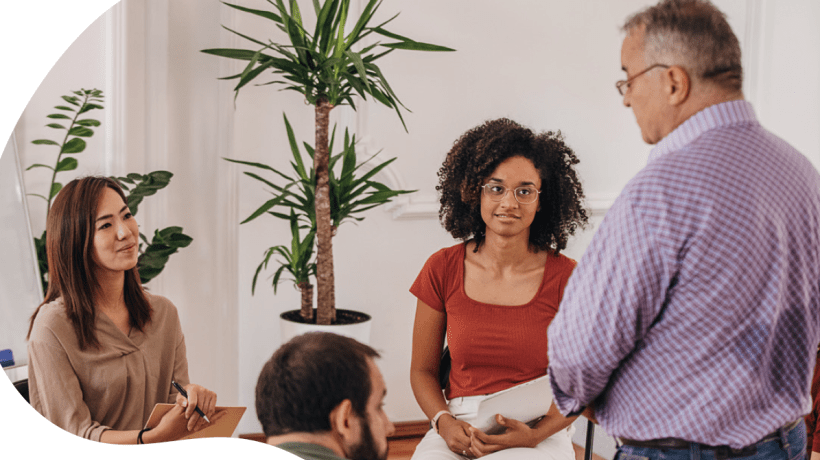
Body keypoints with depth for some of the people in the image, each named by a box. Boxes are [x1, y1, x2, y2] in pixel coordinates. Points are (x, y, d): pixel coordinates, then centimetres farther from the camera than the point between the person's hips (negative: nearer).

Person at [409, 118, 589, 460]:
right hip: (460, 429, 2)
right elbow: (422, 370, 11)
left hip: (541, 433, -2)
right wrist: (445, 422, -8)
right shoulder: (443, 269, 4)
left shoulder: (565, 277, -2)